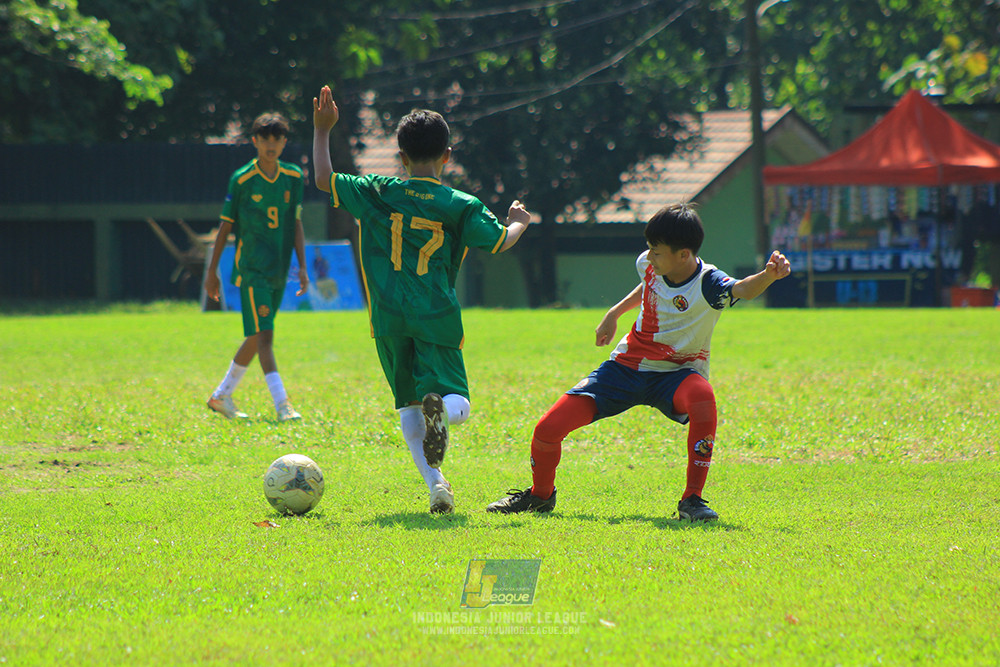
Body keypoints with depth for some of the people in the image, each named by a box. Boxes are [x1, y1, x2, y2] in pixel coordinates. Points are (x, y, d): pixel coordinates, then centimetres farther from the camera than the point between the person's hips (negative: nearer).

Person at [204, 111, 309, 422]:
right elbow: (225, 226, 0)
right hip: (251, 269, -5)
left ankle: (221, 396, 26)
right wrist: (212, 270, 2)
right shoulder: (242, 180, -6)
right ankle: (281, 403, -20)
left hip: (279, 270, 5)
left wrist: (302, 266, 5)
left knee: (257, 337, 11)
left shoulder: (294, 178, 6)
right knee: (263, 335, -14)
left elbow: (296, 224, 12)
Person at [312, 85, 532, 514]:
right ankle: (439, 406, -39)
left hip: (388, 317, 2)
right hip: (436, 316, -2)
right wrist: (519, 223, 25)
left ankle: (434, 483, -3)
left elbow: (324, 180, 10)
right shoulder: (460, 206, -1)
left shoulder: (377, 193, 3)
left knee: (408, 405, 13)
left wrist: (322, 131, 21)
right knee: (457, 405, -1)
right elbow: (501, 241, 3)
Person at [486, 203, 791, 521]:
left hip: (676, 374, -4)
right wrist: (615, 313, 18)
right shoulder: (649, 265, -7)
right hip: (628, 365, 4)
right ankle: (541, 494, 27)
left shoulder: (707, 284, -24)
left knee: (702, 397, -43)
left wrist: (768, 276, -66)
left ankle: (692, 499, -29)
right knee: (548, 429, -7)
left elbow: (741, 289, -46)